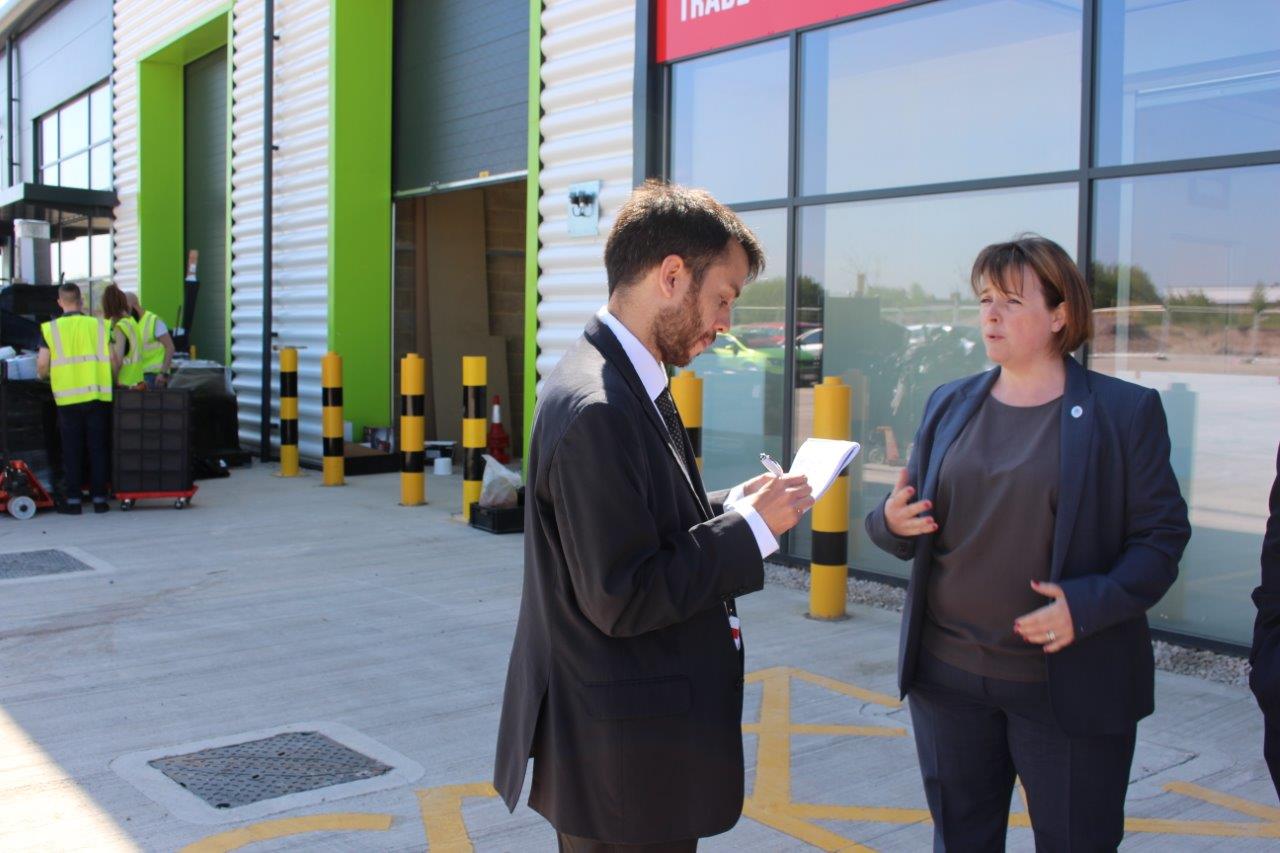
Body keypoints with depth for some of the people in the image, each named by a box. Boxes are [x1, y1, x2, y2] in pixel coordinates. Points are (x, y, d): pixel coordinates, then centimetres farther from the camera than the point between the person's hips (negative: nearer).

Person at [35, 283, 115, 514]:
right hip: (98, 396, 1)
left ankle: (73, 499, 9)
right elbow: (113, 362, 0)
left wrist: (43, 374, 17)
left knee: (72, 450, 7)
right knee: (97, 449, 7)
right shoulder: (98, 325, 3)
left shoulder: (50, 329, -1)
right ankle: (99, 498, 8)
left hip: (68, 398, -1)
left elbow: (42, 367, -5)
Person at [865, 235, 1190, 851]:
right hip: (948, 672, 4)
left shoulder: (1126, 411, -4)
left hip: (1070, 683, -3)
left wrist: (1088, 605, -22)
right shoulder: (949, 405, 8)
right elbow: (910, 520, 13)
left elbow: (1163, 536, -6)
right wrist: (892, 522, -11)